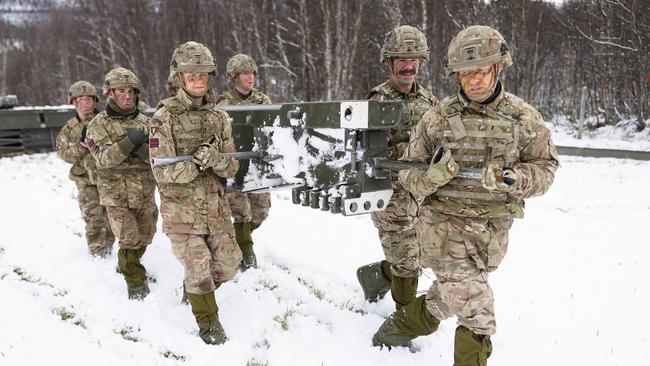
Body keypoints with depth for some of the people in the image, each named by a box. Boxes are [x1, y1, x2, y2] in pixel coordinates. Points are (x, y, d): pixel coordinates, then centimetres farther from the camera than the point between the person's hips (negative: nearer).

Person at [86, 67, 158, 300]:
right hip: (117, 196, -4)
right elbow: (104, 158, -17)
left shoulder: (144, 122, 4)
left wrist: (140, 145, -21)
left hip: (146, 194, 4)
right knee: (130, 242, -5)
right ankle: (136, 285, 13)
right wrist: (128, 142, -29)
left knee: (144, 237, 17)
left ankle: (127, 264, 46)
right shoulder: (99, 124, -4)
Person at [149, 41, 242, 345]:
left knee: (228, 264, 12)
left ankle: (196, 289, 43)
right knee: (199, 269, 0)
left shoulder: (219, 117, 3)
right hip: (181, 208, -4)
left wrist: (216, 158, -21)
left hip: (215, 205, 5)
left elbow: (231, 169, 1)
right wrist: (196, 162, -25)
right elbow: (163, 173, -13)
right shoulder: (165, 117, -10)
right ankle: (208, 322, 25)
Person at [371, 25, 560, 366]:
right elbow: (408, 171, 1)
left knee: (450, 296, 15)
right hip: (444, 223, -3)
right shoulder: (438, 116, -4)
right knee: (476, 311, -10)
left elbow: (545, 166, 2)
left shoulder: (523, 117, -1)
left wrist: (511, 180, -18)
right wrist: (432, 177, -22)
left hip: (492, 230, 3)